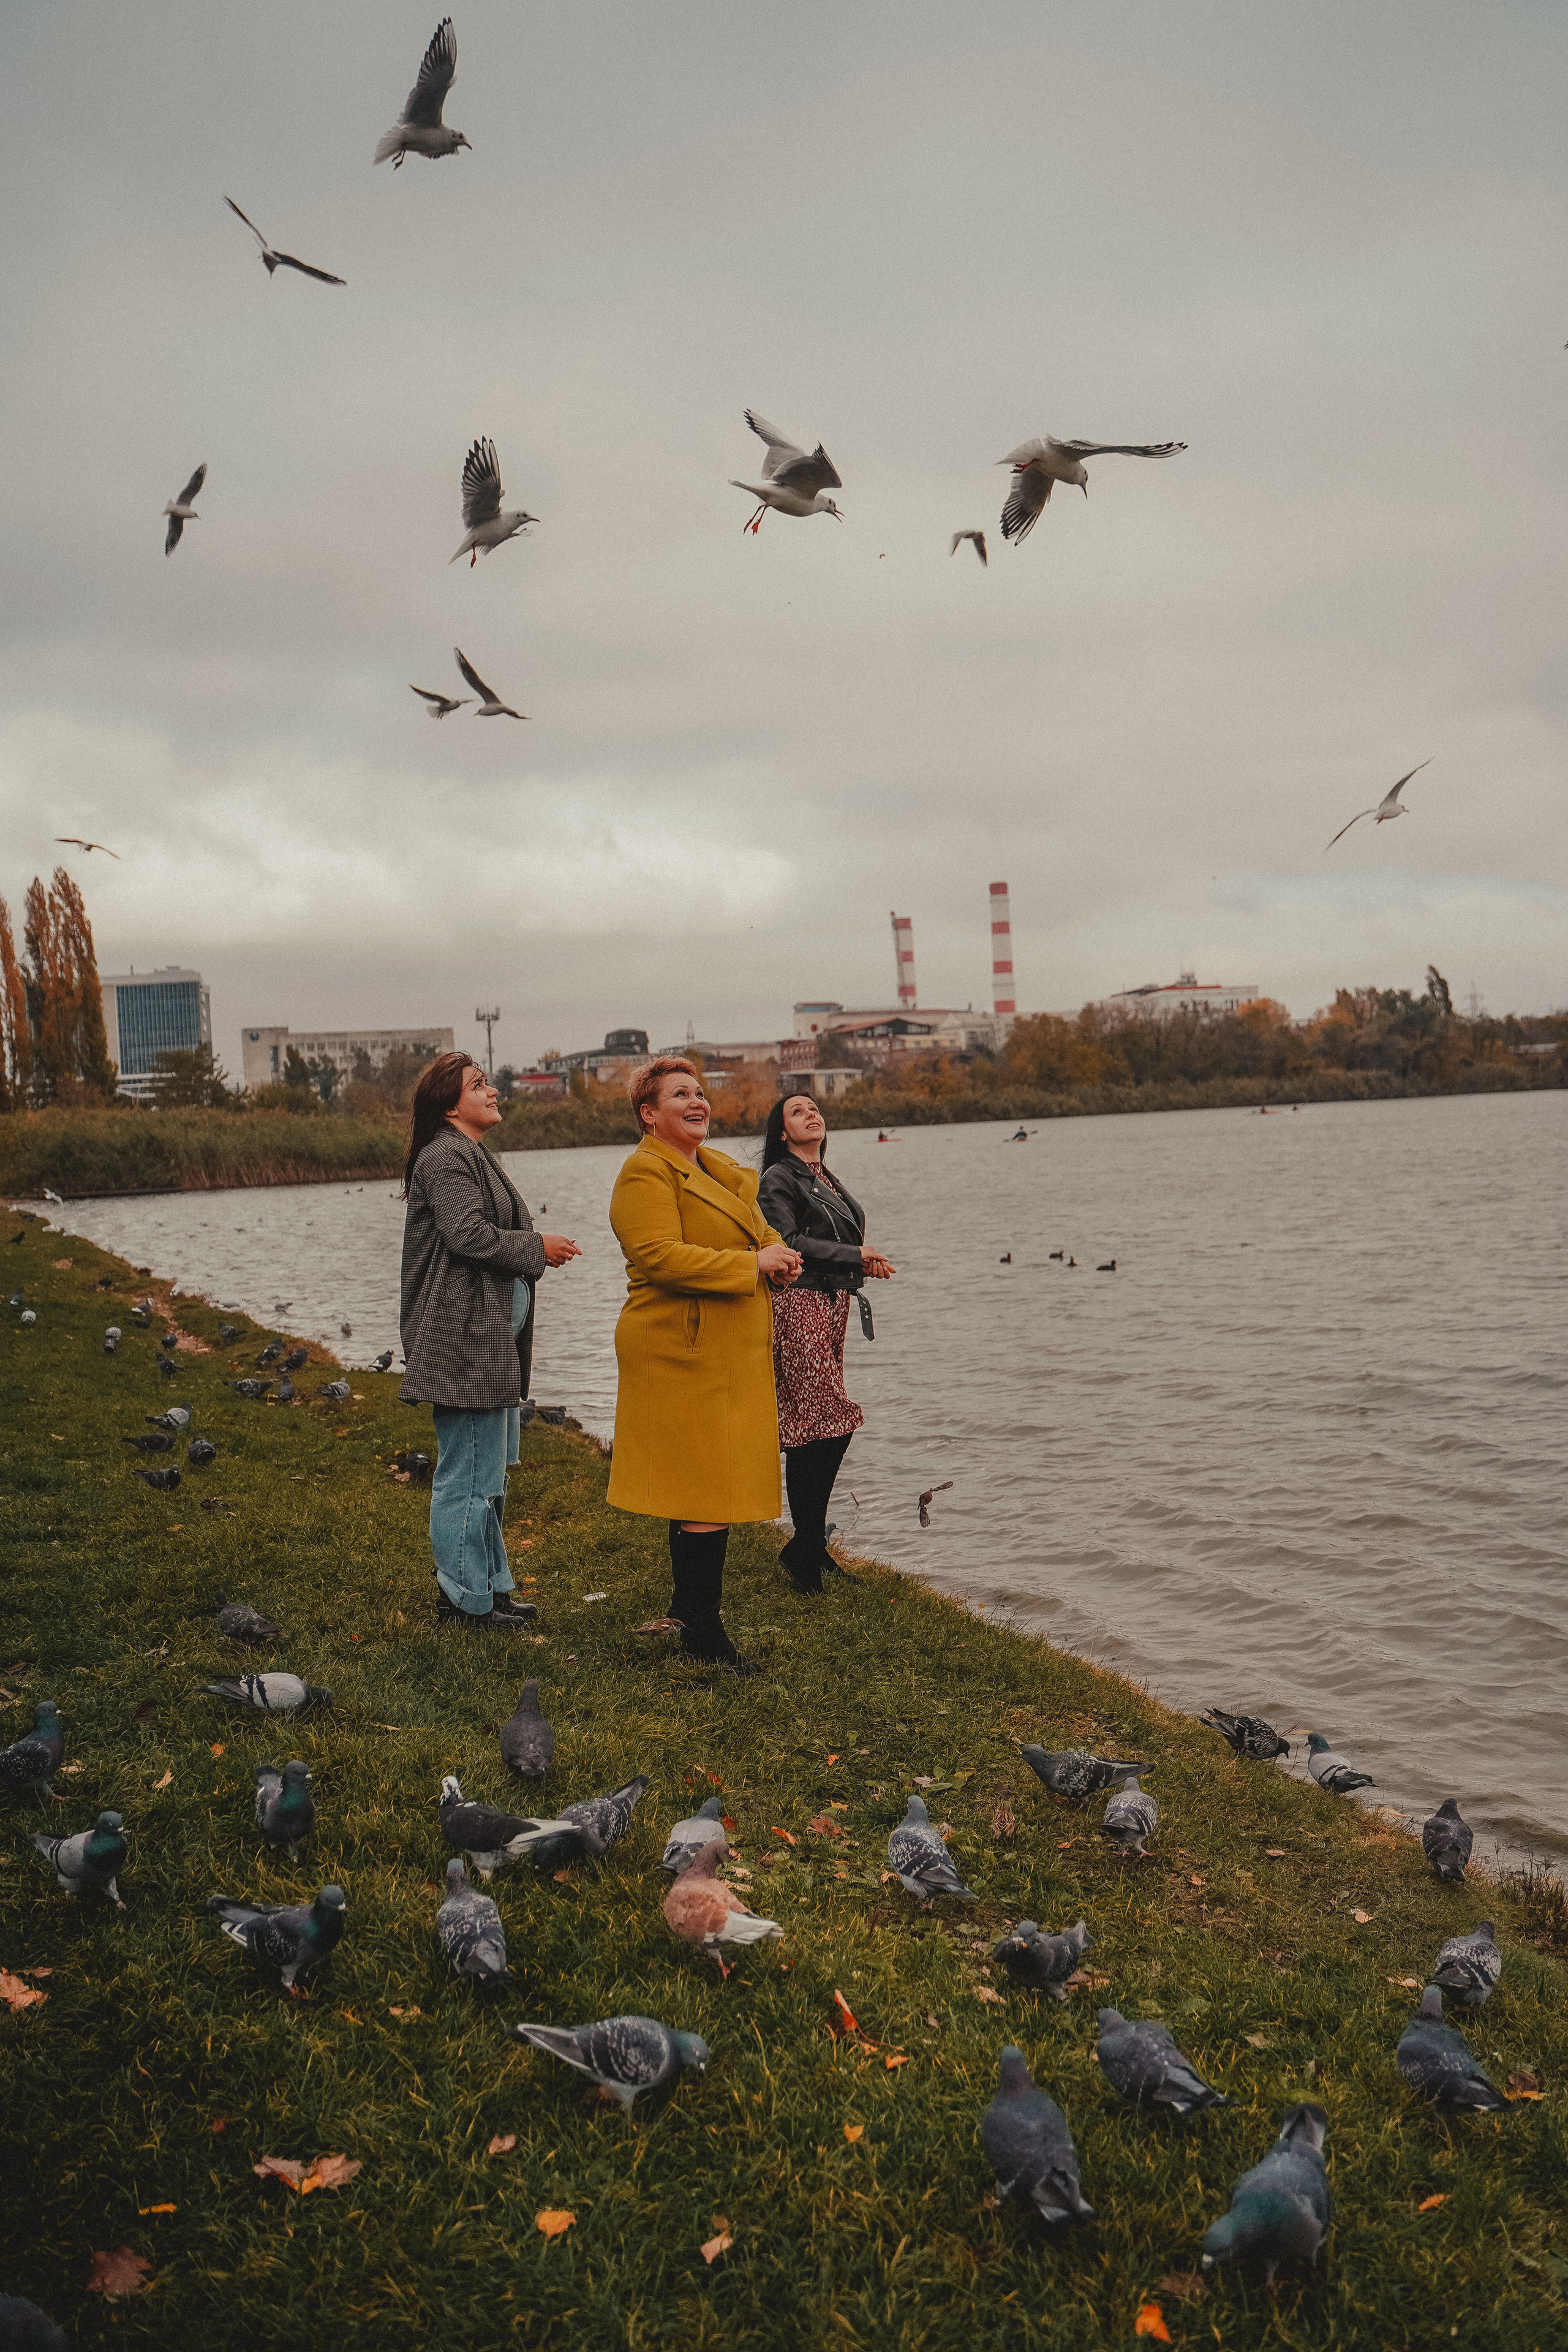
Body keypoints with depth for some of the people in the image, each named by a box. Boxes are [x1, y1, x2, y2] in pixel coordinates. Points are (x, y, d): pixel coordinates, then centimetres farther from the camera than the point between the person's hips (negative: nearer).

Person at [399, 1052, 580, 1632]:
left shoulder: (473, 1155, 21)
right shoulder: (446, 1158, -14)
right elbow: (468, 1234, -24)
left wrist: (537, 1250, 11)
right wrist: (537, 1248, -13)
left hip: (492, 1339, 11)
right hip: (466, 1340, -11)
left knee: (489, 1468, 17)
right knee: (469, 1471, -4)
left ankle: (486, 1584, 27)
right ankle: (463, 1600, 5)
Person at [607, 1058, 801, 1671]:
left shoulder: (720, 1170, 19)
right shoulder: (644, 1175, -11)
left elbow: (758, 1232, 23)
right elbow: (660, 1257, -23)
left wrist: (778, 1255, -1)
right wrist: (752, 1263, -20)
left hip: (730, 1354, 9)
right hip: (684, 1351, -9)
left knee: (698, 1487, 16)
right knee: (708, 1490, -7)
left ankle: (688, 1604, 28)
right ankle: (702, 1631, 2)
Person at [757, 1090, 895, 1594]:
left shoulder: (828, 1182, 21)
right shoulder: (780, 1179, -5)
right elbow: (789, 1242, -15)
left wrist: (866, 1263, 6)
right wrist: (856, 1256, -11)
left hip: (832, 1304, 8)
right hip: (800, 1306, -8)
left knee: (814, 1430, 10)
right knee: (828, 1424, -12)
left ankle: (810, 1546, 17)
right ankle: (805, 1548, -3)